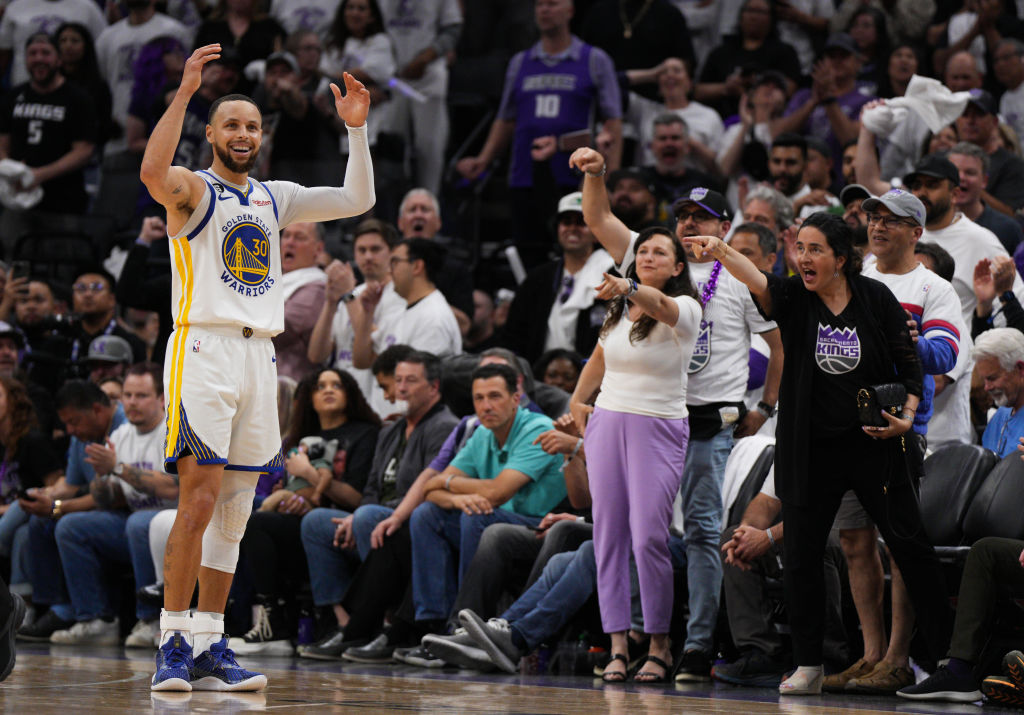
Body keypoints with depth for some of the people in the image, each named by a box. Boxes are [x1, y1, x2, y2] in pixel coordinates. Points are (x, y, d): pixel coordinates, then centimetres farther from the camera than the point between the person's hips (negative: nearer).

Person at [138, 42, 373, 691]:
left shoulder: (276, 198, 19)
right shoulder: (193, 190, 0)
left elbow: (357, 200, 18)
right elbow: (154, 173, -23)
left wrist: (357, 128, 8)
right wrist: (185, 91, -28)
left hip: (259, 356, 6)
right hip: (204, 347, -6)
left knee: (234, 510, 6)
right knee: (199, 501, -14)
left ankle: (210, 648, 10)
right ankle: (173, 645, -10)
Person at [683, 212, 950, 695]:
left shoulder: (876, 299, -2)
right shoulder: (794, 299, -2)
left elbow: (908, 363, 5)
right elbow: (760, 284, -23)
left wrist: (907, 416, -10)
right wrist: (721, 253, -43)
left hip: (872, 445, -1)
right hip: (810, 451, 1)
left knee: (909, 543, 1)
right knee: (800, 555, 0)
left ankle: (946, 649, 12)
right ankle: (808, 666, 10)